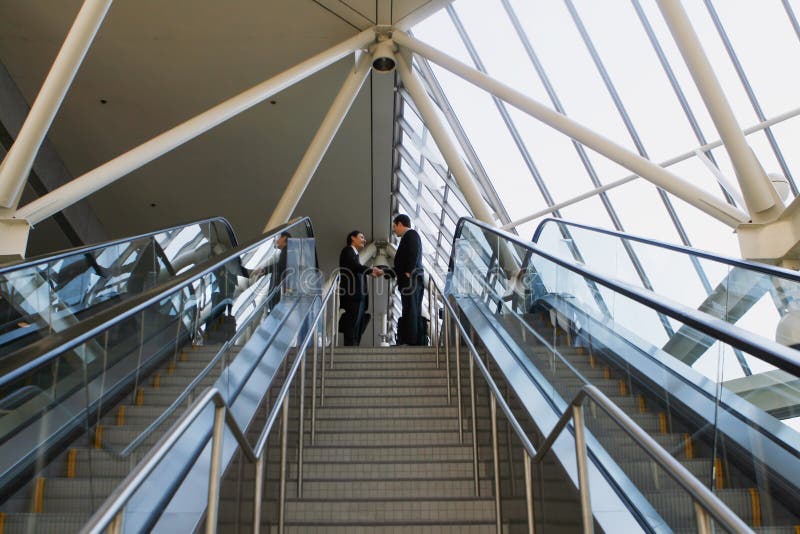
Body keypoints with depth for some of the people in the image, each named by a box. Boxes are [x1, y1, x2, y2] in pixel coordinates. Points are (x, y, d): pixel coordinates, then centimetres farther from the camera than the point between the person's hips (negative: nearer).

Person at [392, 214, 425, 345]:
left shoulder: (411, 235, -3)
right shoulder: (407, 237, 25)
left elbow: (413, 255, -18)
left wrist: (408, 273, -23)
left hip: (411, 279, -10)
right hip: (414, 281, 10)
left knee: (410, 312, -11)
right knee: (415, 313, 9)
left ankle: (410, 341, -13)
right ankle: (419, 342, 10)